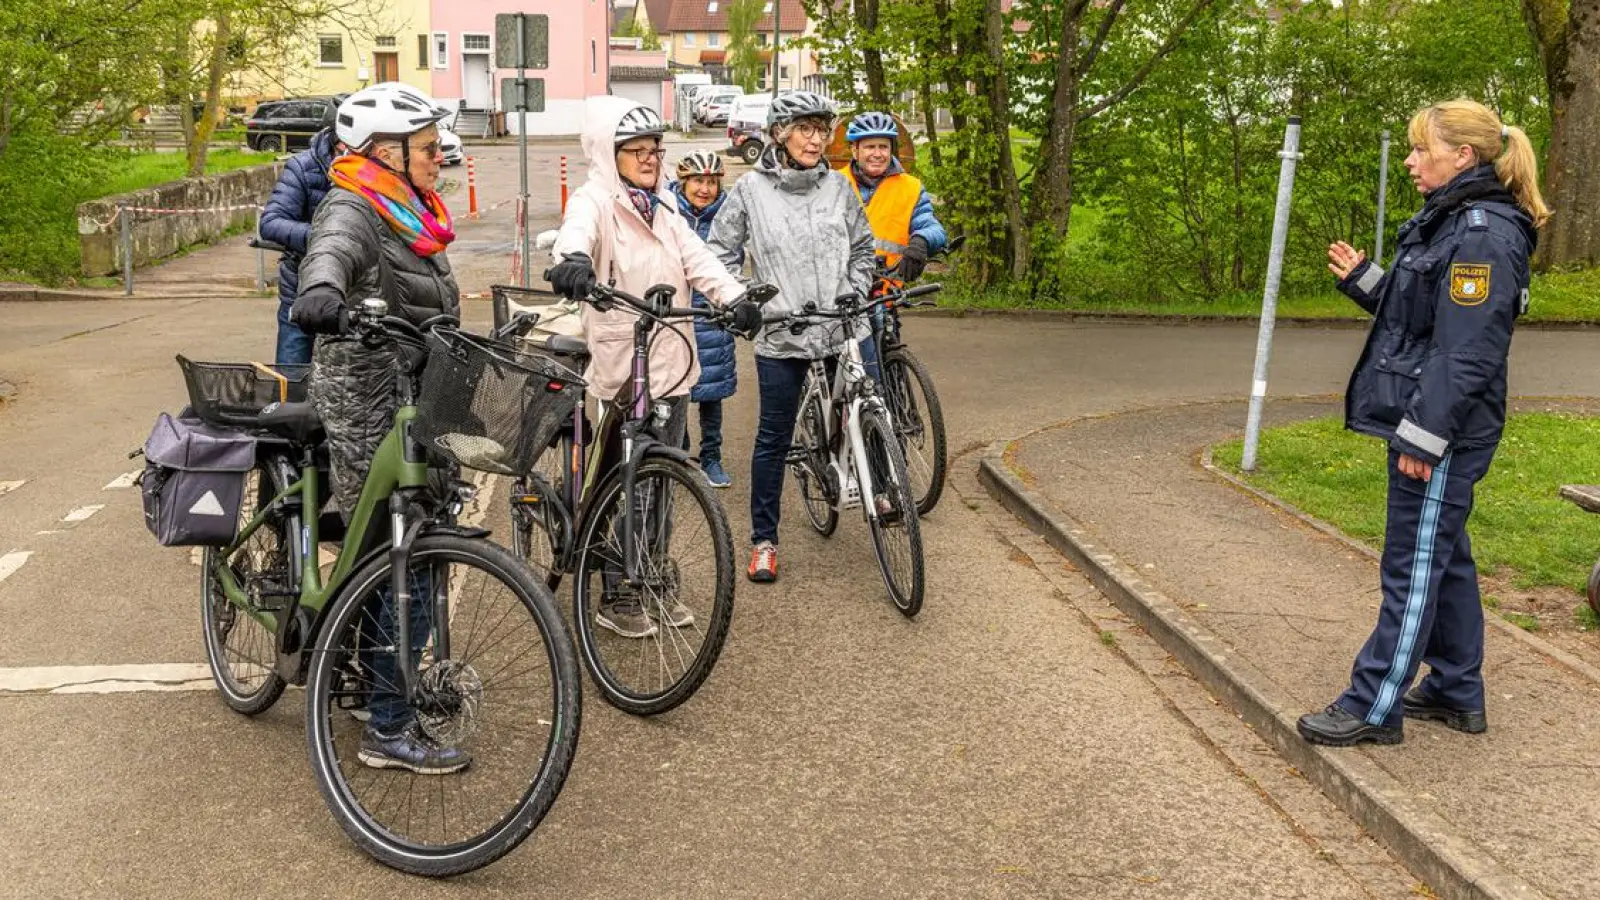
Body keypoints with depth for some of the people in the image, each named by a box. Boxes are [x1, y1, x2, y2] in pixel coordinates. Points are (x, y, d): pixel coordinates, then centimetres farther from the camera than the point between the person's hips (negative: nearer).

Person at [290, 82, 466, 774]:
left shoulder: (410, 217, 15)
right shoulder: (355, 212, -15)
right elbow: (329, 254, -38)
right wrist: (322, 299, -57)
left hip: (413, 406, 9)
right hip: (369, 412, -9)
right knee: (406, 570, -6)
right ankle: (389, 731, 4)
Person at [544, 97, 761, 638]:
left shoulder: (662, 208, 15)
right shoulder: (595, 202, -7)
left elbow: (696, 258, 3)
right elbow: (576, 232, -30)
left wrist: (736, 298, -14)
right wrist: (573, 261, -53)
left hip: (672, 364, 7)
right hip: (624, 366, -7)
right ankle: (615, 599, 12)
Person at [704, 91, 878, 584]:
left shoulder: (838, 186, 5)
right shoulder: (749, 190, -2)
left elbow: (862, 248, 16)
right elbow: (721, 254, 4)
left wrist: (855, 292, 3)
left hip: (845, 327, 2)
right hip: (781, 337, -2)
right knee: (773, 439, 6)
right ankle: (764, 540, 19)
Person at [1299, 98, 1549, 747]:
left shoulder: (1483, 234, -17)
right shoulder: (1448, 222, 14)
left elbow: (1467, 350, -22)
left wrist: (1423, 434, -23)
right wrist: (1362, 280, 12)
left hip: (1445, 432, -10)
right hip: (1426, 422, 10)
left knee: (1414, 565, -3)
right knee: (1444, 557, 17)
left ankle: (1374, 707, 5)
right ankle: (1456, 692, 29)